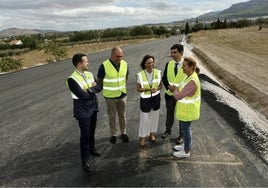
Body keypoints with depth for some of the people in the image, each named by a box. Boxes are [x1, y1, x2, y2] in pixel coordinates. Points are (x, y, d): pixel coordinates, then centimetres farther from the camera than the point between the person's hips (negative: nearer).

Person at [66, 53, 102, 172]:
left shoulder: (89, 74, 2)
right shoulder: (72, 79, -20)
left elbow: (99, 87, 1)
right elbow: (83, 95, -27)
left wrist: (90, 90, -16)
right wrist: (93, 89, -12)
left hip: (93, 107, 6)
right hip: (83, 110, -6)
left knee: (92, 131, 21)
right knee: (85, 135, 3)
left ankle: (91, 149, 45)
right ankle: (84, 160, 18)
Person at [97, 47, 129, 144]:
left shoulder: (124, 64, -6)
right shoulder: (104, 66, -18)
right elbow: (99, 80, -5)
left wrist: (123, 86, 10)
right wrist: (108, 88, 1)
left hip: (122, 95, 3)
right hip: (110, 96, -3)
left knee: (122, 115, 16)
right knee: (112, 117, 12)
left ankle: (123, 133, 34)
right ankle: (113, 134, 30)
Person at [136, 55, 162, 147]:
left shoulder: (158, 72, -8)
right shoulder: (140, 75, -15)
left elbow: (160, 85, 3)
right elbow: (138, 88, -8)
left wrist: (157, 89, -19)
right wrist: (147, 89, -23)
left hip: (156, 98, 3)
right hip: (145, 99, -3)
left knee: (154, 116, 17)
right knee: (144, 118, 7)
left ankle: (152, 134, 39)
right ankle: (142, 137, 26)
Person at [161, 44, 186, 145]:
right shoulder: (168, 64, 0)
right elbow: (164, 78, 3)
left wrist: (179, 88, -22)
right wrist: (168, 86, -16)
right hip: (169, 94, 4)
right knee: (169, 114, 20)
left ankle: (181, 135, 32)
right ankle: (168, 130, 43)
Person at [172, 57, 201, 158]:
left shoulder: (192, 81, -31)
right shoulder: (190, 76, 1)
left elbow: (178, 96, -28)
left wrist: (175, 90, -9)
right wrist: (177, 89, -4)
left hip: (187, 110, -9)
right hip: (185, 109, 9)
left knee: (186, 129, 8)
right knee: (184, 128, 24)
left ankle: (186, 151, 27)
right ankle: (186, 145, 44)